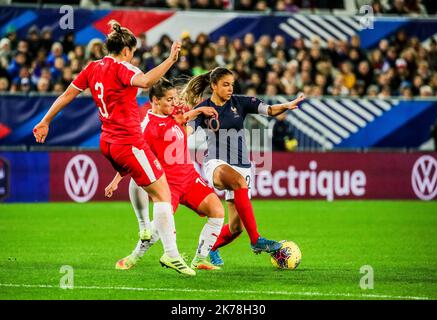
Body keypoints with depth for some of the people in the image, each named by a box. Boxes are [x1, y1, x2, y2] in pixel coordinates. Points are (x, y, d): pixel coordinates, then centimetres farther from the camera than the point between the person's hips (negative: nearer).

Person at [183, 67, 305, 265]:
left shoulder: (240, 103, 5)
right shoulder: (202, 109, 0)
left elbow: (269, 110, -5)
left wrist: (287, 106, -25)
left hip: (241, 165, 4)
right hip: (216, 164, -4)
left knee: (236, 226, -2)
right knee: (239, 181, -39)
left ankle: (210, 248, 31)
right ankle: (256, 240, -39)